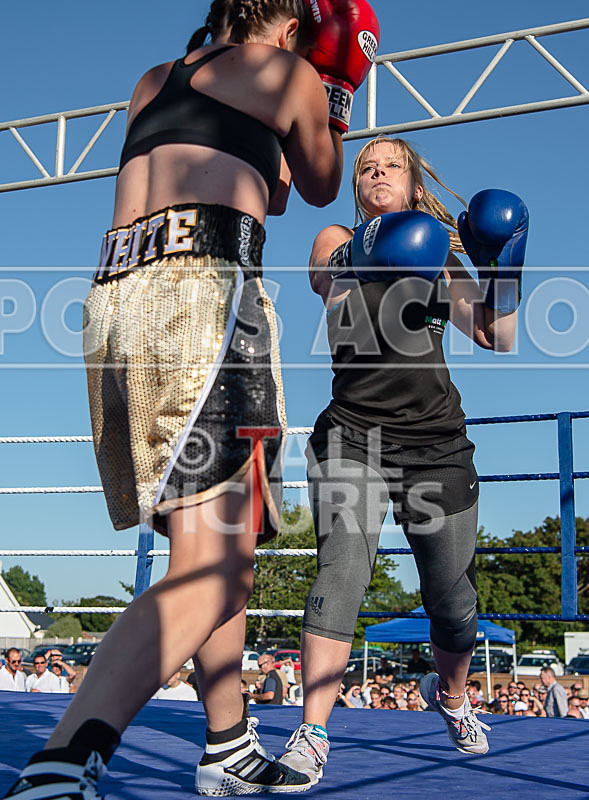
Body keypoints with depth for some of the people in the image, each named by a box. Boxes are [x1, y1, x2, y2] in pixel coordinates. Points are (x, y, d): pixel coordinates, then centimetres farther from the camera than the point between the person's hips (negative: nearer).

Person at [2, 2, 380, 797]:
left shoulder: (152, 81, 29)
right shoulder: (288, 73, 13)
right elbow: (320, 187, 30)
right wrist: (332, 104, 46)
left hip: (113, 298, 8)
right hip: (205, 287, -7)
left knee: (214, 550, 15)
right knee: (213, 570, -16)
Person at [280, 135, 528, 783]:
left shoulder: (443, 257, 15)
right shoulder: (338, 240, 13)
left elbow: (496, 338, 5)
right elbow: (330, 292, -9)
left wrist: (503, 273, -11)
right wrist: (367, 264, -27)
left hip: (435, 441, 2)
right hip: (353, 433, -2)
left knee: (452, 596, 6)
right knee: (341, 572, -20)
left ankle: (450, 697, 35)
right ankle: (312, 734, -14)